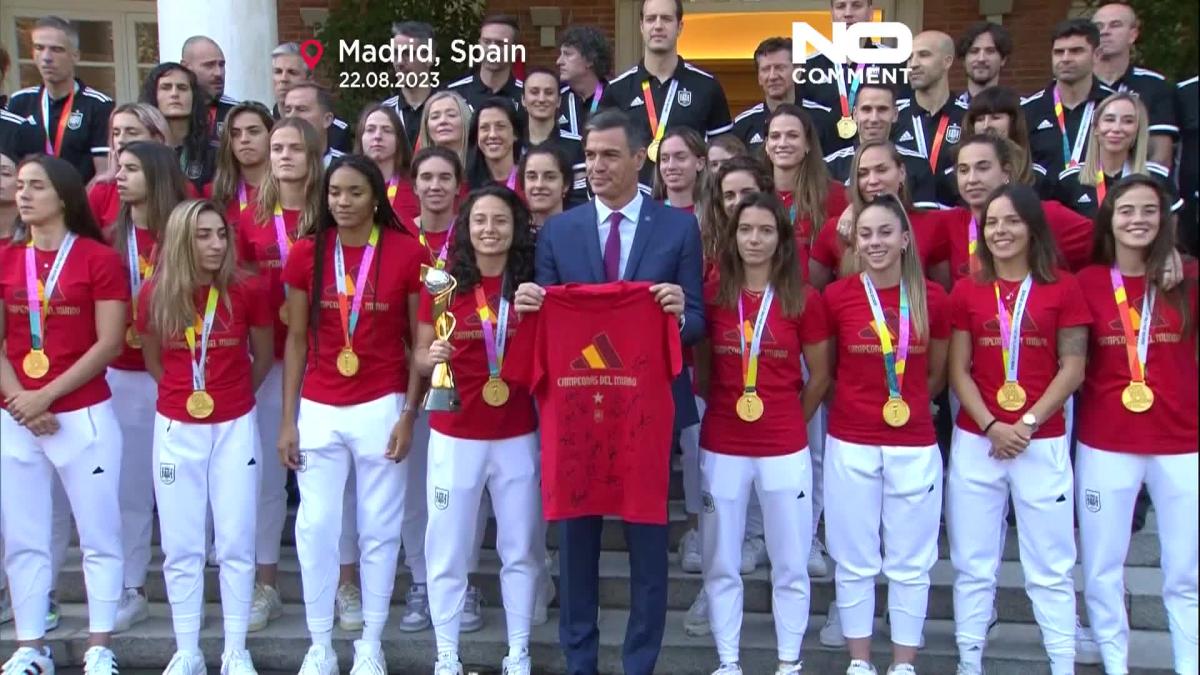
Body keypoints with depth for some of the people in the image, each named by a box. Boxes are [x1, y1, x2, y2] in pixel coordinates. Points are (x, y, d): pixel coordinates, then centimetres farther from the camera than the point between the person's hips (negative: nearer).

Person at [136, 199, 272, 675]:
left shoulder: (246, 291, -8)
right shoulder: (155, 295, -5)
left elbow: (263, 358, 6)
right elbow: (153, 362, 11)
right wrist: (185, 393, 9)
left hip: (235, 429, -1)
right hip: (176, 430, 1)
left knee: (235, 545, 5)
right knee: (181, 548, 8)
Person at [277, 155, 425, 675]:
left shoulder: (406, 252, -5)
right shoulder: (306, 252, 1)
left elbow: (420, 341, 0)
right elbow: (296, 340, 5)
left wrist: (409, 415, -5)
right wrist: (287, 419, 1)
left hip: (381, 408, -2)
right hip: (318, 410, 2)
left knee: (379, 530, 8)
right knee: (315, 528, 4)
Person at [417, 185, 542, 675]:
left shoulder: (532, 285, 0)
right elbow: (419, 357, 1)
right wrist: (432, 355, -20)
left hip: (518, 437, 1)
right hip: (454, 437, -1)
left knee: (520, 548, 10)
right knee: (447, 550, 5)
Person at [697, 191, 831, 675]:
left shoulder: (804, 300, -3)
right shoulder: (711, 295, 0)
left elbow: (820, 376, 7)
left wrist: (790, 421, 9)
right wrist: (723, 409, 6)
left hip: (785, 450, -1)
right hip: (721, 448, 1)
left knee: (790, 564, 9)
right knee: (720, 564, 9)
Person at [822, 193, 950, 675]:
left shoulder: (932, 298, -2)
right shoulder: (836, 297, -5)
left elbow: (937, 374, 11)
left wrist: (907, 403, 5)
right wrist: (857, 403, 4)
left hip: (915, 446, 1)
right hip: (851, 445, -1)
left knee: (910, 562, 9)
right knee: (855, 560, 8)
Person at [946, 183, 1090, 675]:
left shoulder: (1062, 288, 1)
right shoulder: (966, 291, 4)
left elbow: (1072, 368, -1)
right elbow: (958, 371, 3)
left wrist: (1028, 424, -10)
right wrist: (993, 426, -10)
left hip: (1043, 443, -1)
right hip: (976, 442, 2)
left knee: (1050, 564, 5)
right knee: (972, 563, 7)